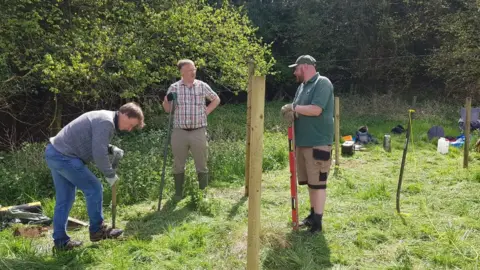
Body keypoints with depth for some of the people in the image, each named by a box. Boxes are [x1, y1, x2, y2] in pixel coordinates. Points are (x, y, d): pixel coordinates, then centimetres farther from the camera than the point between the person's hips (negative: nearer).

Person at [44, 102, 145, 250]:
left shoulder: (104, 117, 14)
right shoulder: (106, 122, -18)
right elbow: (99, 154, -21)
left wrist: (111, 148, 8)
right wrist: (110, 174, -9)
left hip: (54, 153, 11)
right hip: (65, 157, -11)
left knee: (64, 199, 14)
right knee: (94, 188, -1)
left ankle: (60, 240, 21)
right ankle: (97, 230, 13)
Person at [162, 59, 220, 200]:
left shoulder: (202, 86, 2)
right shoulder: (174, 88, 1)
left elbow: (216, 99, 16)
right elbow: (167, 109, 4)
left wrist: (206, 111, 3)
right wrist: (166, 101, -17)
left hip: (198, 131, 0)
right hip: (179, 132, 0)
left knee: (201, 165, 5)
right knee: (178, 165, 7)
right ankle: (178, 194, 19)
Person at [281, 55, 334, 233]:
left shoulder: (323, 83, -10)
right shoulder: (302, 86, 16)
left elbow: (315, 110, -22)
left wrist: (293, 108, -9)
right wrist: (290, 113, -7)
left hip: (318, 143, -8)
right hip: (302, 142, 8)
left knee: (318, 182, -2)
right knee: (310, 182, 16)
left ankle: (317, 222, 6)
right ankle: (313, 214, 28)